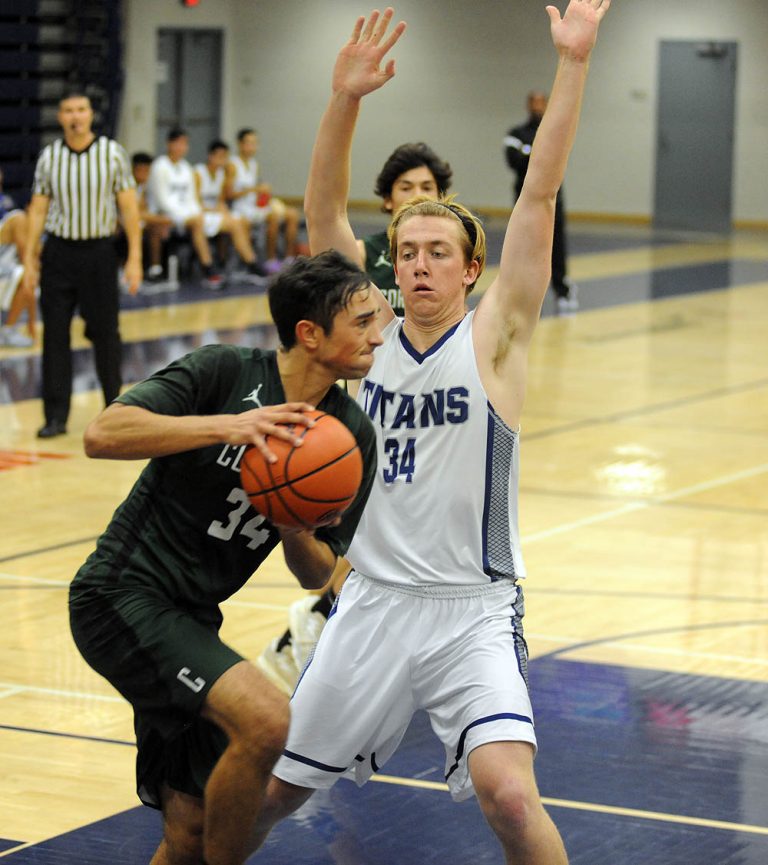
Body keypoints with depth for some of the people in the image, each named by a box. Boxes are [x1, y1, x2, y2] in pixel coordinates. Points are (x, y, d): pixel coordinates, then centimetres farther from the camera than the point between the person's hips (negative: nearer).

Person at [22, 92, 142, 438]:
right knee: (55, 334, -1)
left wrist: (134, 258, -7)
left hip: (99, 251, -1)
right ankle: (56, 416, 4)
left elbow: (129, 206, -2)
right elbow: (38, 209, 6)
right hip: (58, 251, 1)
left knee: (105, 332, 4)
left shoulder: (112, 153, -3)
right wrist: (29, 260, 1)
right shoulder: (48, 157, 2)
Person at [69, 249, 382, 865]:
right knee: (265, 719, -27)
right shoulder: (225, 372, -12)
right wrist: (226, 425, -30)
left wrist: (292, 526, -16)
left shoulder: (352, 436, 3)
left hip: (193, 618, 7)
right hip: (123, 591, -7)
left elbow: (317, 574, 6)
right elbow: (102, 435, -23)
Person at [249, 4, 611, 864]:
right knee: (273, 784, 12)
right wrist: (345, 99, -16)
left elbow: (540, 192, -12)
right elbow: (323, 213, -3)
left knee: (508, 792, -22)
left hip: (472, 611, -4)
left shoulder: (493, 335, -4)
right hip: (372, 600, 4)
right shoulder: (372, 333, 5)